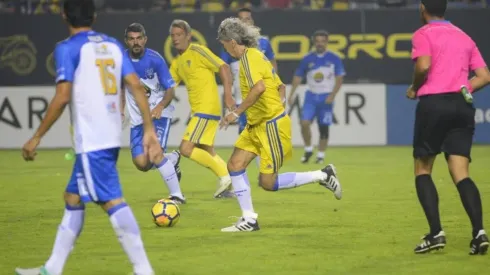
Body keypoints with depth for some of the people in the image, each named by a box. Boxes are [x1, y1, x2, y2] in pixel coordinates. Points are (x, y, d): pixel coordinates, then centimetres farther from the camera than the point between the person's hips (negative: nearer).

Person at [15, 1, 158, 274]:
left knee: (112, 201, -11)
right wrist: (149, 130, 7)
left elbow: (62, 97, -14)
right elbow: (137, 87, 6)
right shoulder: (112, 45, 13)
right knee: (73, 198, 17)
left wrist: (37, 137, -7)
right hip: (112, 137, 8)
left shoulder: (68, 49, -6)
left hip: (91, 140, -8)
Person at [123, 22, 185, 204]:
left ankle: (177, 195, -12)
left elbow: (170, 90, -11)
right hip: (138, 118, 4)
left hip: (159, 113, -4)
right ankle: (172, 159, 29)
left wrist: (160, 106, -29)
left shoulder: (155, 59, -14)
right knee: (141, 164, -5)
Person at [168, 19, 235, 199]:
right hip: (198, 111, 9)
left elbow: (223, 68, -15)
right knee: (207, 153, 14)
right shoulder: (177, 62, 15)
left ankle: (224, 176, -6)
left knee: (186, 149, -13)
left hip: (207, 109, -9)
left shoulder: (197, 52, -9)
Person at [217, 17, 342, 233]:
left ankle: (322, 176, 6)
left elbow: (259, 87, -32)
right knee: (235, 165, 2)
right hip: (257, 126, 10)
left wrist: (236, 113, -26)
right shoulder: (255, 55, 13)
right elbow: (278, 85, 19)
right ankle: (249, 220, 5)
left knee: (268, 183, -5)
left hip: (271, 125, -10)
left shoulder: (249, 56, -17)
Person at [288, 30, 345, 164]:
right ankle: (308, 149, 6)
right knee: (304, 123, -14)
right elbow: (298, 77, 8)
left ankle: (321, 155, 14)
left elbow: (339, 79, -1)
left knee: (324, 127, 1)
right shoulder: (307, 59, 4)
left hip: (326, 97, -1)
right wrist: (291, 95, 1)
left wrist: (332, 95, -12)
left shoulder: (334, 59, -1)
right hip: (311, 96, 1)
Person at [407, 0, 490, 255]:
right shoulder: (464, 37, 19)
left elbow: (423, 65, -16)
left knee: (422, 169, 8)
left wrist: (414, 89, 1)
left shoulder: (423, 34, 1)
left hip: (433, 103, -5)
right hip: (463, 106, 5)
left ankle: (436, 233, -5)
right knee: (460, 173, 1)